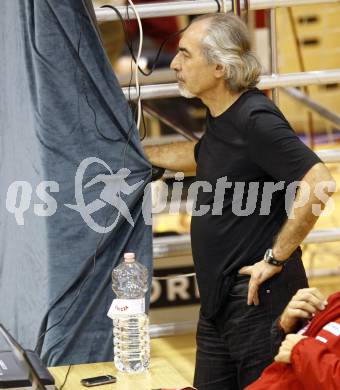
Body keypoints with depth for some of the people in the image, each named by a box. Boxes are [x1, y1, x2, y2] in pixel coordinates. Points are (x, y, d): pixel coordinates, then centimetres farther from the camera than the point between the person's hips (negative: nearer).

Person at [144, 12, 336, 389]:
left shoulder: (256, 120, -19)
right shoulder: (220, 117, 10)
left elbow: (318, 183, -29)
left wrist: (274, 260, -23)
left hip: (258, 300, -10)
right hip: (218, 301, 10)